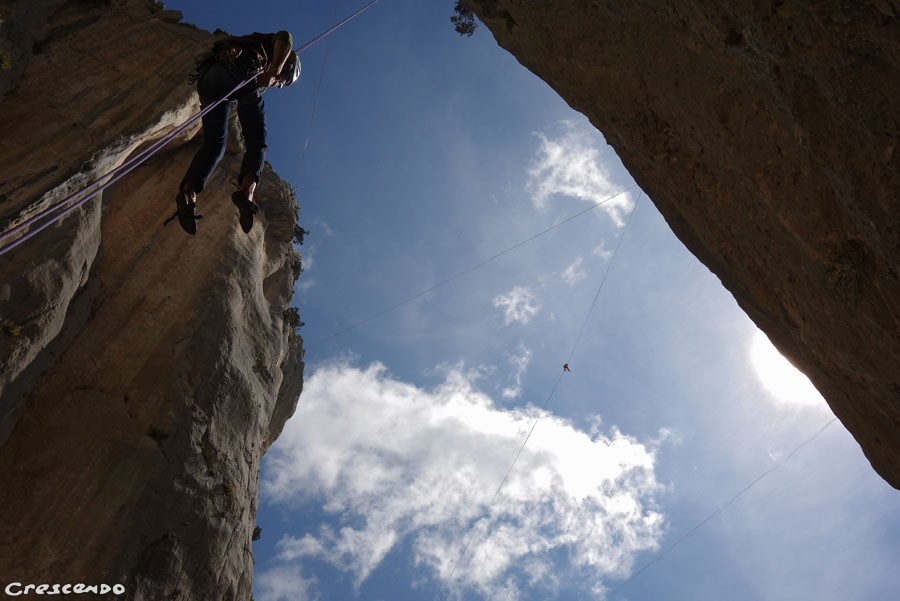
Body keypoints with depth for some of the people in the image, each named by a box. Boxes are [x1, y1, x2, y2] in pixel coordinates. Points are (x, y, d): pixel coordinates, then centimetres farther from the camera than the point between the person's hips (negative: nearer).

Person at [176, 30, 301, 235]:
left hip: (207, 76, 6)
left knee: (213, 144, 2)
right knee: (256, 141, -3)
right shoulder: (271, 45, 29)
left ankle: (188, 192, -21)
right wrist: (273, 71, -8)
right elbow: (285, 37, 4)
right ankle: (247, 190, -30)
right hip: (238, 71, -5)